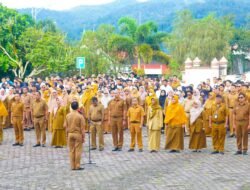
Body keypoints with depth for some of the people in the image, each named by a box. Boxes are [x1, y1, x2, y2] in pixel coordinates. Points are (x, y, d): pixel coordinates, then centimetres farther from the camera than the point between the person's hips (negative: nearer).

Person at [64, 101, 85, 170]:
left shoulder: (68, 116, 1)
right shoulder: (80, 116, -11)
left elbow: (65, 126, 5)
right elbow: (82, 128, -10)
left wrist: (67, 135, 15)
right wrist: (83, 137, -3)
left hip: (70, 134, 4)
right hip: (78, 134, -4)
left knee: (71, 151, 9)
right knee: (78, 150, 1)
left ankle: (72, 166, 11)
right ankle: (77, 166, 1)